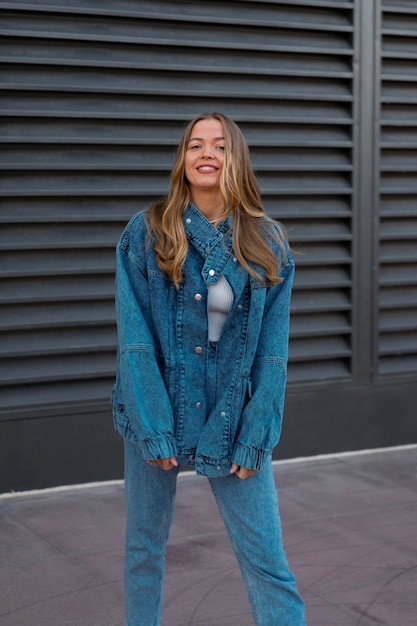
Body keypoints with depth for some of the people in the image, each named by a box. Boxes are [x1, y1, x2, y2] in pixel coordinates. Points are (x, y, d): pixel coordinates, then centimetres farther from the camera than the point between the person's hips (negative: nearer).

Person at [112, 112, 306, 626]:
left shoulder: (267, 243, 1)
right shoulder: (146, 233, -4)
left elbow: (272, 350, -2)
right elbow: (134, 338, -8)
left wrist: (254, 438, -9)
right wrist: (154, 428, -14)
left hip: (233, 420, 1)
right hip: (157, 412, 0)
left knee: (265, 556, -1)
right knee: (145, 544, 12)